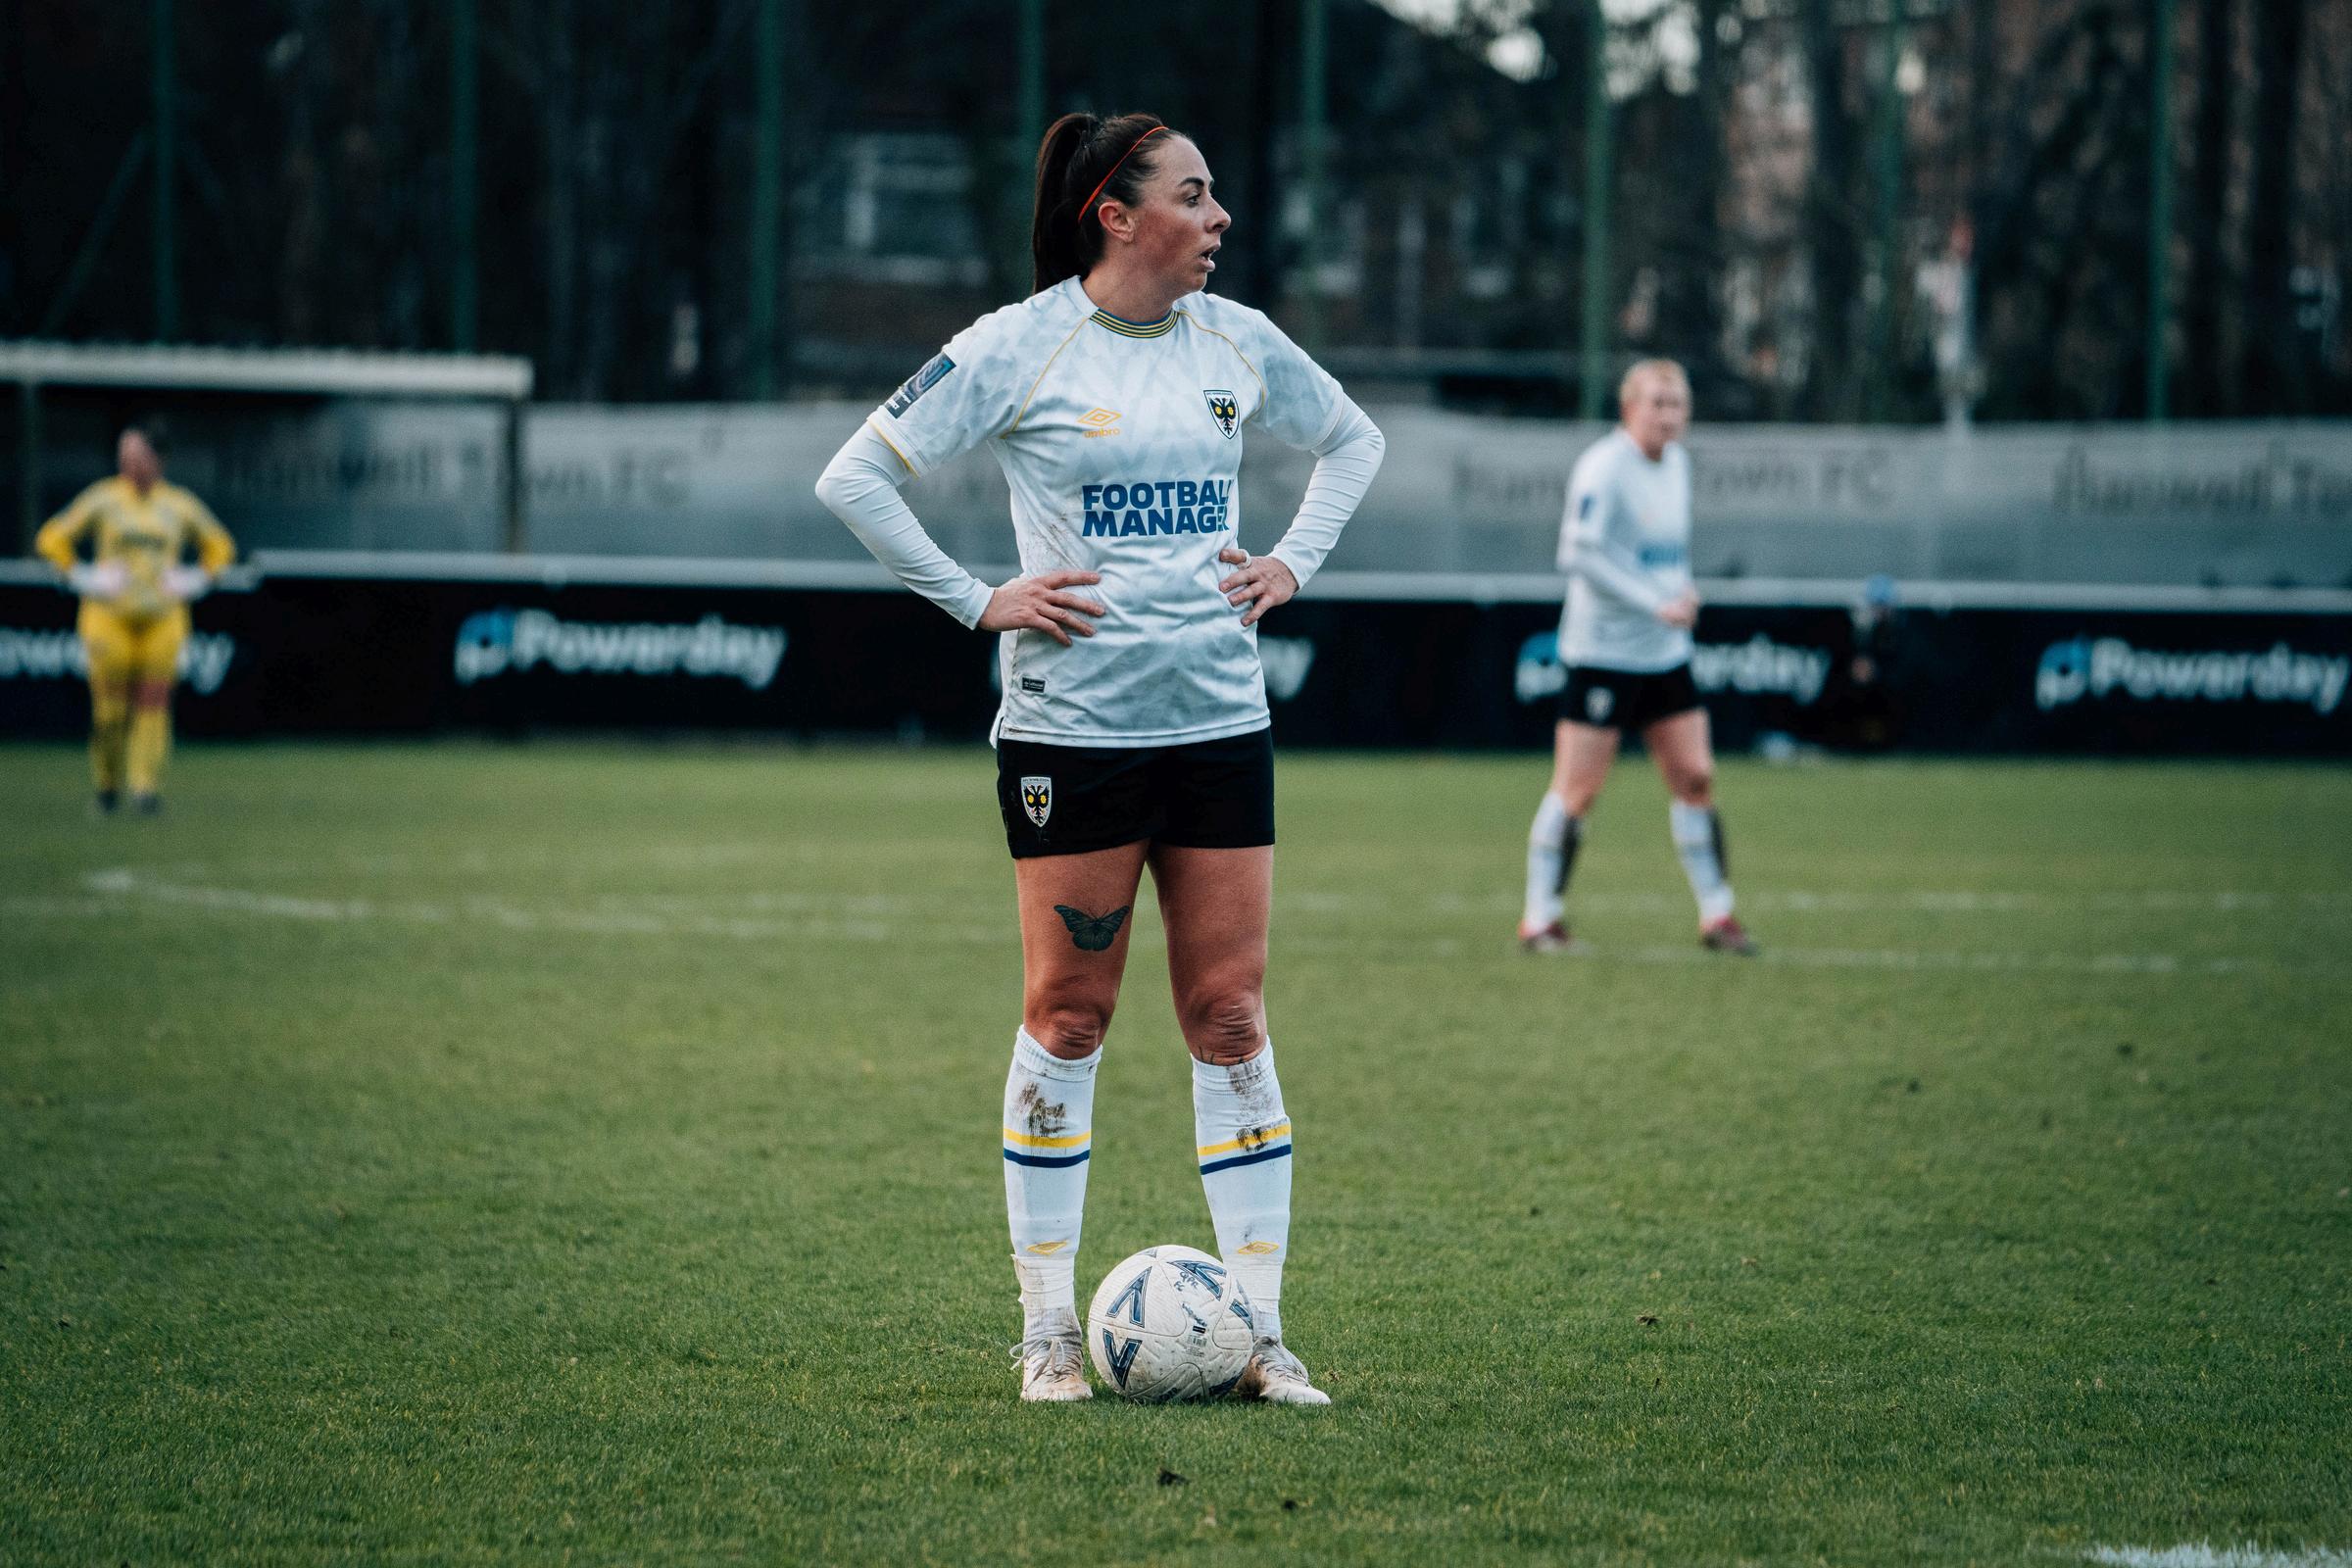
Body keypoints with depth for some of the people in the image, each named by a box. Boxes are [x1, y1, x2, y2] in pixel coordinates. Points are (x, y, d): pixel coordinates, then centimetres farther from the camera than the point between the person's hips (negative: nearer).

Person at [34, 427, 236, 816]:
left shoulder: (179, 504, 10)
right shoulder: (101, 499, 3)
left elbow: (219, 545, 23)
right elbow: (53, 538, 7)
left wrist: (194, 582, 9)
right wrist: (82, 579, -2)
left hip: (163, 617, 2)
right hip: (109, 616, -2)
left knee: (154, 703, -8)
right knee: (110, 703, -6)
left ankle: (146, 786, -9)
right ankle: (106, 785, 11)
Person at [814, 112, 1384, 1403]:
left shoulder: (1236, 343, 8)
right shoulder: (1020, 348, -6)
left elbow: (1351, 438, 26)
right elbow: (855, 479, -5)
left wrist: (1294, 564, 12)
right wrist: (979, 603, -8)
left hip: (1220, 718, 4)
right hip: (1071, 720, -4)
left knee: (1230, 1018, 2)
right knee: (1068, 1016, 0)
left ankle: (1258, 1330, 5)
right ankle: (1048, 1331, 9)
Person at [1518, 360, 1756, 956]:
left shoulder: (1677, 462, 11)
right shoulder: (1603, 467, -14)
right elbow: (1579, 553, -22)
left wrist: (1682, 593, 4)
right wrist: (1655, 604, -23)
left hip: (1666, 653, 7)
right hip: (1602, 651, -7)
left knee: (1695, 776, 5)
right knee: (1577, 789, -5)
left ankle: (1716, 914, 12)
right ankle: (1540, 919, 4)